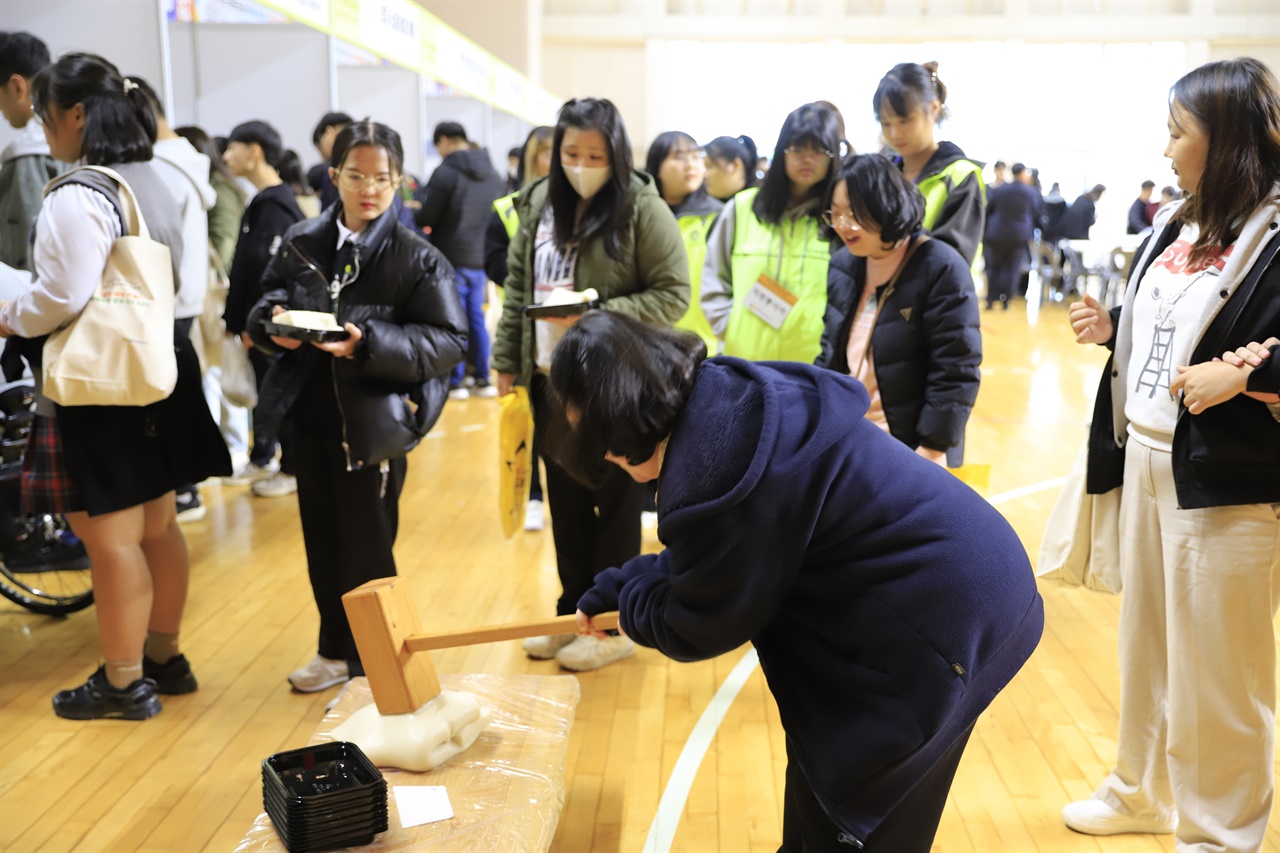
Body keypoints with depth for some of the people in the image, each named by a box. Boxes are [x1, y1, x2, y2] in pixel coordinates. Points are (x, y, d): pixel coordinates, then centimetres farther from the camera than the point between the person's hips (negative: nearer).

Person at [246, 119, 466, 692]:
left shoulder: (417, 258, -8)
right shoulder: (301, 243, 5)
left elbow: (449, 341, -14)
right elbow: (262, 306, 11)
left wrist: (368, 344, -25)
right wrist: (276, 323, -13)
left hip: (376, 423, -4)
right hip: (311, 415, 5)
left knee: (367, 548, 5)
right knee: (322, 540, 15)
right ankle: (336, 650, 33)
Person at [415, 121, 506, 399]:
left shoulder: (445, 173, -14)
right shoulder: (492, 174, 7)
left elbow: (426, 218, -12)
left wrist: (411, 211, 9)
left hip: (451, 259, -6)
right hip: (480, 258, 6)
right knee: (476, 318, 12)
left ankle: (456, 382, 5)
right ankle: (483, 380, 15)